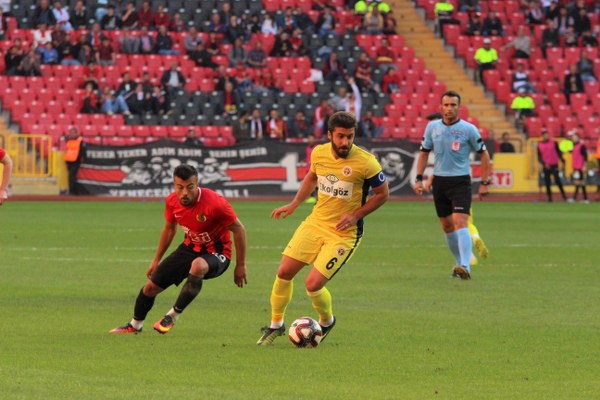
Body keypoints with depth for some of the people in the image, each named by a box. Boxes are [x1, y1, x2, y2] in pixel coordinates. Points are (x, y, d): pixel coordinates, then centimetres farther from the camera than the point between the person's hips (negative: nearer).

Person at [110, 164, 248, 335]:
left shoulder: (214, 203, -29)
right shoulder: (172, 201, -11)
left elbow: (239, 229, -17)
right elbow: (169, 229, 11)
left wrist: (240, 265, -14)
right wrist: (156, 260, 17)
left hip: (215, 253, -6)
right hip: (190, 247, 6)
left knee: (198, 266, -41)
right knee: (151, 286, 6)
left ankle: (173, 315, -22)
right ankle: (135, 325, 36)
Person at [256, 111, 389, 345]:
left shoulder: (366, 163, -19)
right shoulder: (319, 153, -4)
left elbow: (382, 194, -6)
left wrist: (356, 215, -16)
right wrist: (294, 205, 11)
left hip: (344, 233, -5)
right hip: (315, 223, 5)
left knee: (313, 285, -13)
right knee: (284, 273, 0)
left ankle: (327, 322, 20)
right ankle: (276, 325, 22)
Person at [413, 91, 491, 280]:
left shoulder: (469, 129, -7)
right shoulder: (432, 127, 3)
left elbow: (483, 154, 2)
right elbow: (424, 153, 14)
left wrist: (484, 183, -2)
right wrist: (419, 178, 6)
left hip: (460, 181, -5)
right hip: (439, 181, 5)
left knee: (460, 222, -20)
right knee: (447, 226, 11)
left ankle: (465, 266, -29)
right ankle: (459, 262, 27)